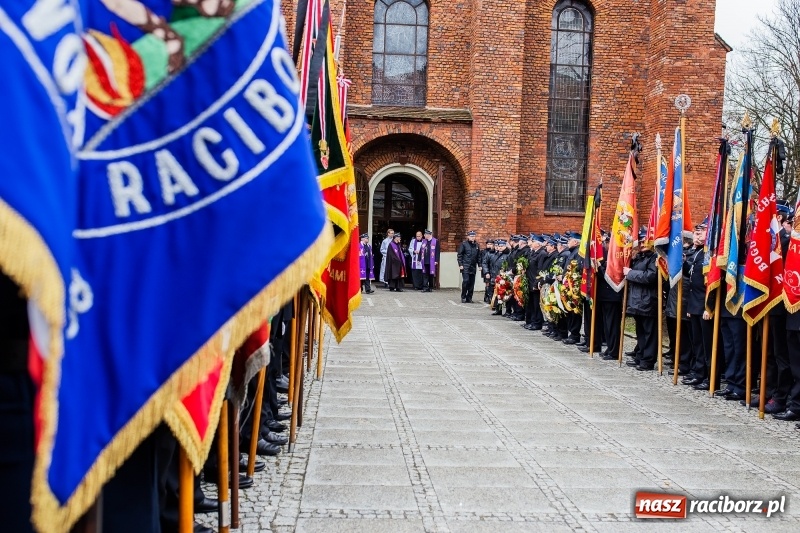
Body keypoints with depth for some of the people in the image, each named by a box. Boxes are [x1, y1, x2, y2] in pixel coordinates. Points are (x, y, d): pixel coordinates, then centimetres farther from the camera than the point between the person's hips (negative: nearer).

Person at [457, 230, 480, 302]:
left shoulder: (476, 245, 11)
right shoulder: (464, 244, -2)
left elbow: (479, 256, 15)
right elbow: (459, 255, -2)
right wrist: (460, 265, -9)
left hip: (473, 267, 4)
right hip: (465, 267, -4)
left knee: (472, 283, 5)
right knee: (465, 281, -12)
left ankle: (469, 298, 13)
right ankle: (463, 297, 0)